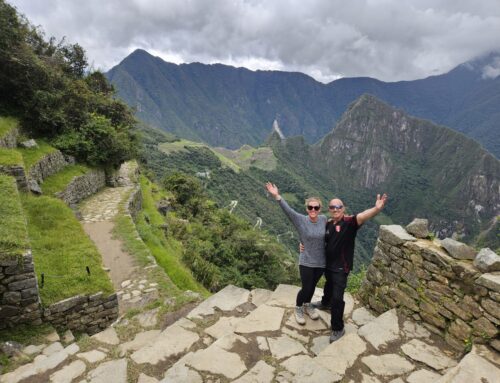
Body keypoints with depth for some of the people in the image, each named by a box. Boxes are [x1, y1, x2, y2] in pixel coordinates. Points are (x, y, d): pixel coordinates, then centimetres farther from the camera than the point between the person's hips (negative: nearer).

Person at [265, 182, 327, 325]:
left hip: (321, 262, 4)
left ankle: (307, 305, 47)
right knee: (306, 288, 4)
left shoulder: (324, 219, -5)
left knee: (312, 286, 20)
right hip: (306, 262, -3)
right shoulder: (301, 220, -16)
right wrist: (277, 196, -45)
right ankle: (298, 308, 33)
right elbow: (287, 210, -32)